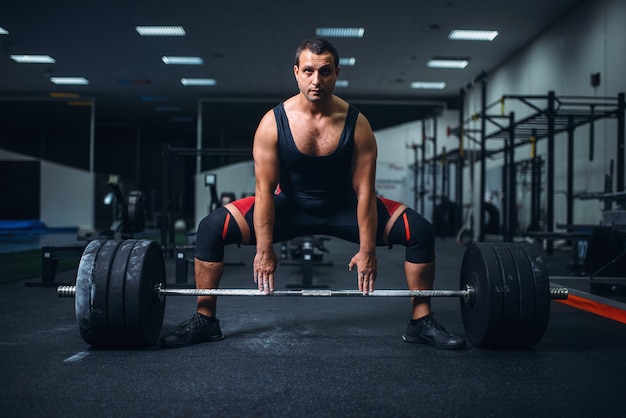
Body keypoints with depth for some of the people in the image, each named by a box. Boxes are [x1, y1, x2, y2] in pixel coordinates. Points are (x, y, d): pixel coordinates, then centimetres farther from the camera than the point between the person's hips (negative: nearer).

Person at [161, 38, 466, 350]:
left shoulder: (356, 124, -19)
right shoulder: (273, 122, -19)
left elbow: (364, 191, -16)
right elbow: (265, 189, -17)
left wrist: (367, 250, -17)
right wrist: (264, 250, -19)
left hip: (343, 208, 1)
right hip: (290, 206, 0)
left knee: (420, 231, -16)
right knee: (211, 228, -19)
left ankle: (421, 322, 0)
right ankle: (204, 320, -2)